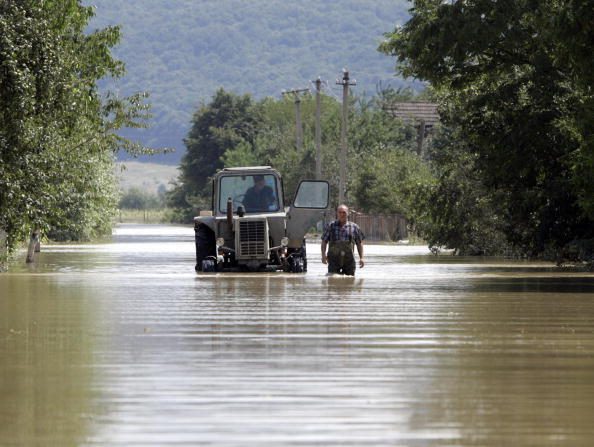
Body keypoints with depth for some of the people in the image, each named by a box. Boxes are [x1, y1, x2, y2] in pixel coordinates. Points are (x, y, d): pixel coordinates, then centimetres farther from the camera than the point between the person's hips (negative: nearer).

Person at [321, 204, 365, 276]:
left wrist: (361, 258, 5)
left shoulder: (354, 227, 8)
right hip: (334, 259, -1)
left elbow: (359, 243, 13)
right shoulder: (330, 226, 7)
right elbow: (324, 241, 7)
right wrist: (323, 255, -7)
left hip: (349, 260, 1)